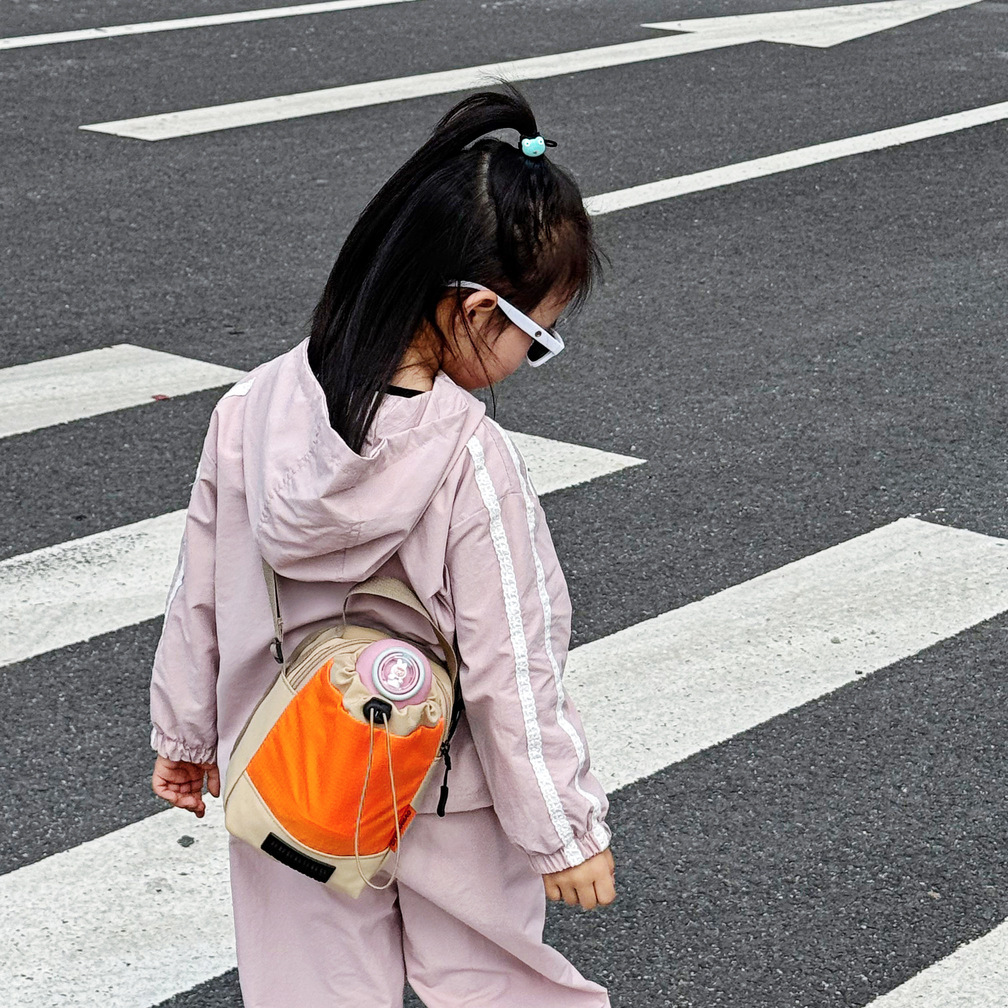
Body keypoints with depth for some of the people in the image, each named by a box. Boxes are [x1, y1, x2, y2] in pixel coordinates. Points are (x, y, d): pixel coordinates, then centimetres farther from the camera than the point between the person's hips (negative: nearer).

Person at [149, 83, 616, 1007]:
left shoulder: (249, 412, -12)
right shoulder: (471, 461, -26)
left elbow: (199, 596, 0)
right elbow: (511, 666, -21)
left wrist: (185, 733, 15)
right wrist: (566, 827, -9)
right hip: (449, 808, -4)